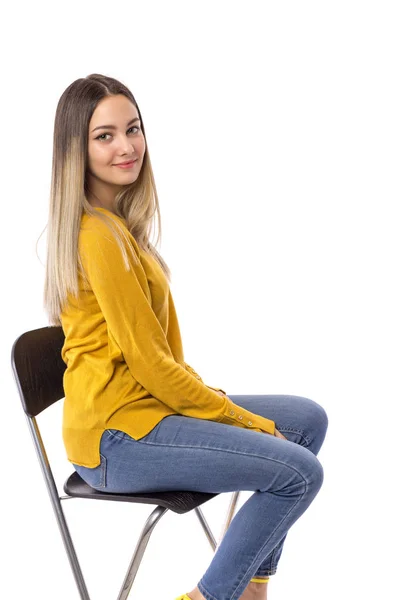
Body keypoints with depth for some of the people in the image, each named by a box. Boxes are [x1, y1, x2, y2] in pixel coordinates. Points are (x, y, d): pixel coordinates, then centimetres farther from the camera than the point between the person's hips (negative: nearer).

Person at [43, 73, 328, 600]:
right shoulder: (100, 236, -18)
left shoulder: (117, 222, 13)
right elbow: (148, 363, -19)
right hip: (117, 437, -10)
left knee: (308, 420, 11)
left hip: (147, 402, 10)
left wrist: (209, 392, 4)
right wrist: (246, 421, -10)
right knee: (301, 472, -18)